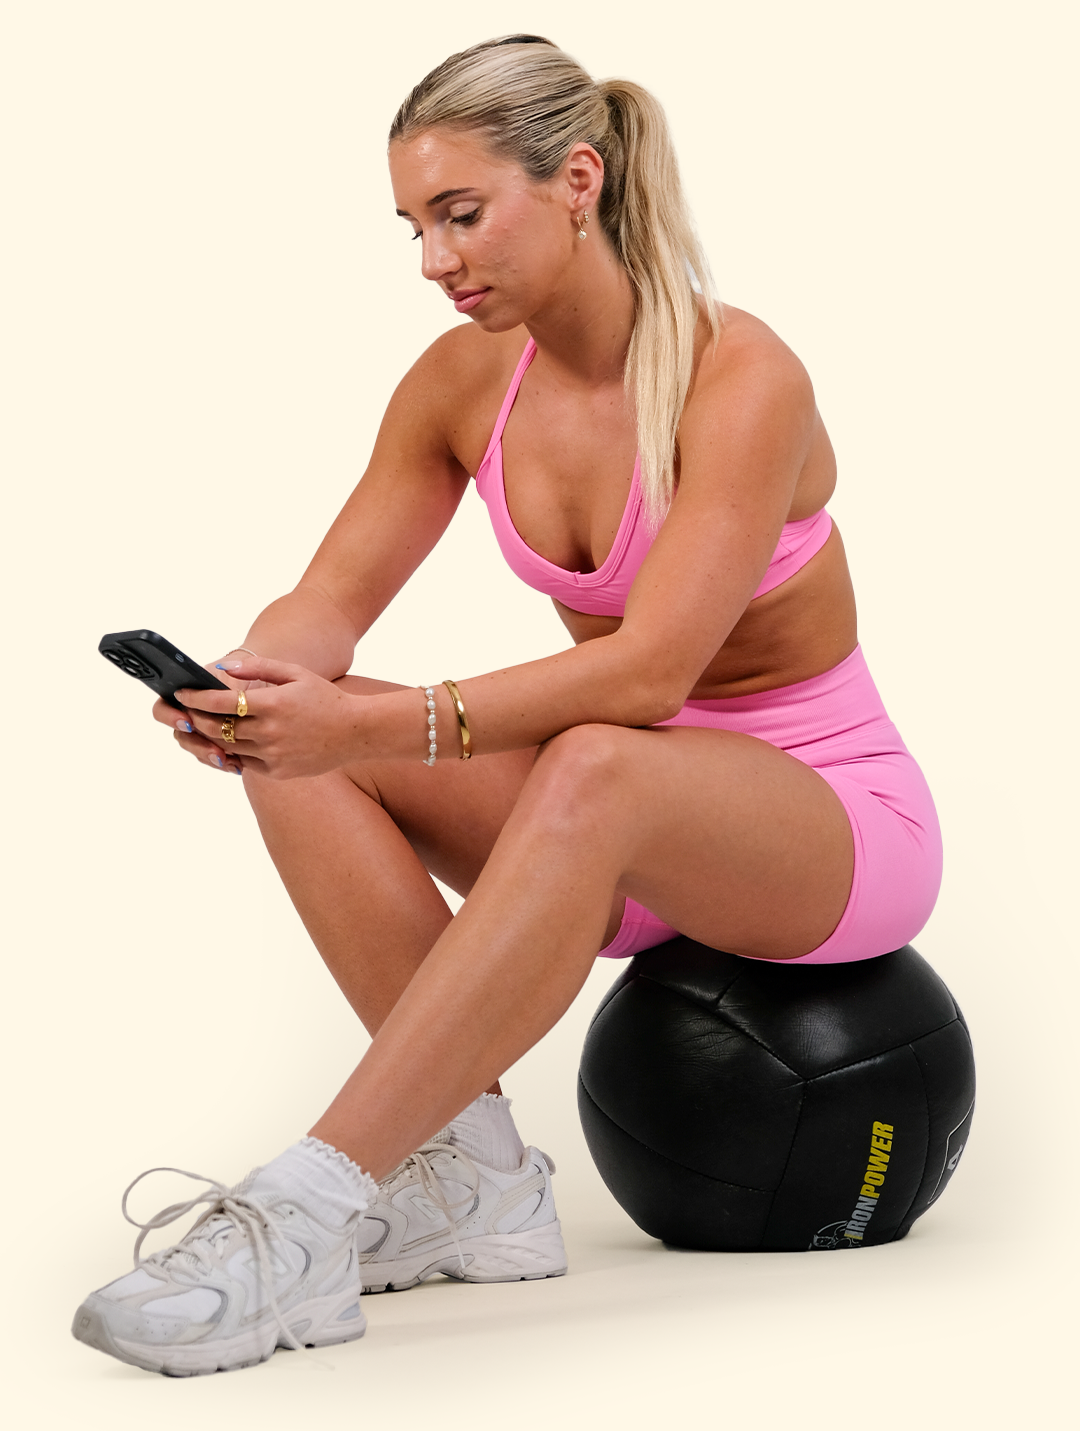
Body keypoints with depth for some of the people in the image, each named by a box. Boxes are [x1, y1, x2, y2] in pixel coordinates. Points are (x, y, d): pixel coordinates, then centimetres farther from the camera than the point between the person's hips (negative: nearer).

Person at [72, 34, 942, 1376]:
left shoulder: (741, 377, -22)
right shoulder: (466, 380, -3)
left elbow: (649, 674, -32)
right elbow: (333, 598, -5)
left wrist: (380, 723, -42)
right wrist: (248, 683, -28)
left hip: (837, 822, -6)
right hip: (632, 830, 6)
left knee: (595, 773, -40)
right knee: (297, 747, -17)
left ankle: (310, 1214, -40)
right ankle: (474, 1174, -18)